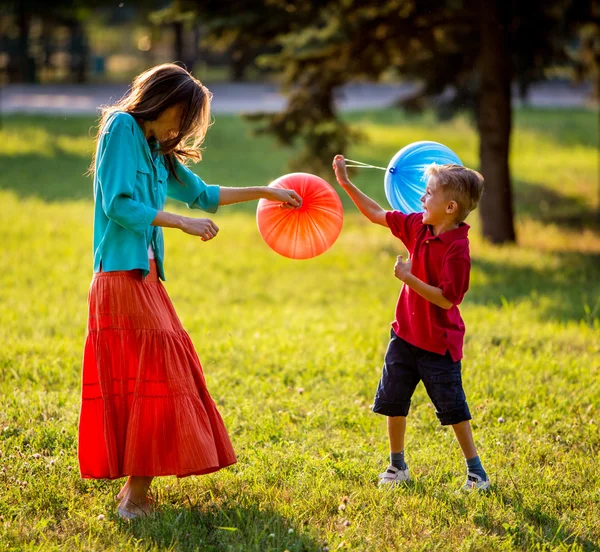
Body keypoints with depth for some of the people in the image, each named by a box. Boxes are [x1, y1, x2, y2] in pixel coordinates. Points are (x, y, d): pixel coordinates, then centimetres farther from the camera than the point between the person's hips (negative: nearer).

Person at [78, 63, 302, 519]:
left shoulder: (158, 150, 20)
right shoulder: (121, 128, -7)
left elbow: (203, 194, 32)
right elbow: (119, 204, -16)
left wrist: (265, 192, 32)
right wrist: (183, 223, -13)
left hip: (144, 277, 9)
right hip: (122, 276, -9)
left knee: (153, 376, 9)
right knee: (150, 376, -11)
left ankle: (136, 488, 16)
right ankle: (136, 496, -11)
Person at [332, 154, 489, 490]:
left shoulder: (457, 248, -23)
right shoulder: (418, 227, -1)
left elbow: (446, 298, -25)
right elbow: (378, 215, 10)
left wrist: (409, 277, -28)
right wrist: (345, 183, 7)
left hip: (439, 343, -7)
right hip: (406, 335, 7)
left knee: (453, 408, 1)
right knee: (393, 402, 12)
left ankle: (476, 471, 14)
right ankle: (397, 466, 26)